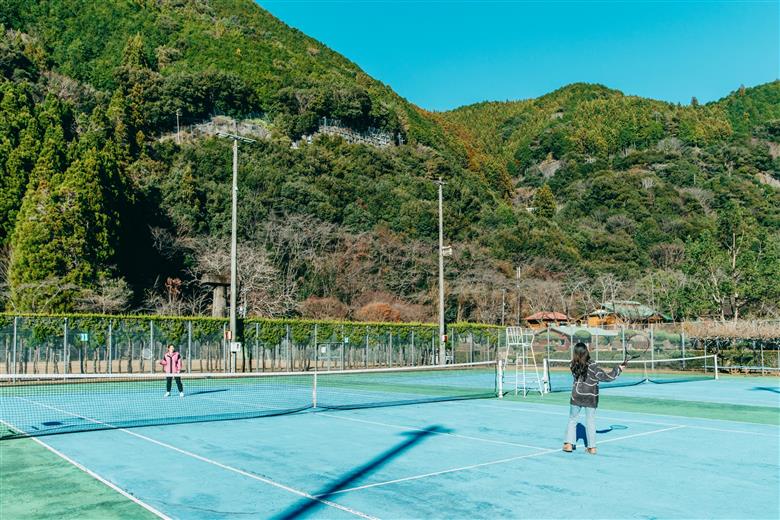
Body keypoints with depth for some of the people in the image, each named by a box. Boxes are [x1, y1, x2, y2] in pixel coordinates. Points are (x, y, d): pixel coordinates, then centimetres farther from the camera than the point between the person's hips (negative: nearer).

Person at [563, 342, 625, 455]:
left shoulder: (575, 366, -7)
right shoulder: (593, 367, -15)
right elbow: (607, 377, -12)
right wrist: (619, 369, 0)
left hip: (576, 397, 1)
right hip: (591, 399, -1)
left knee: (572, 420, 14)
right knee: (590, 422, 9)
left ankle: (569, 444, 13)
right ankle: (592, 447, 14)